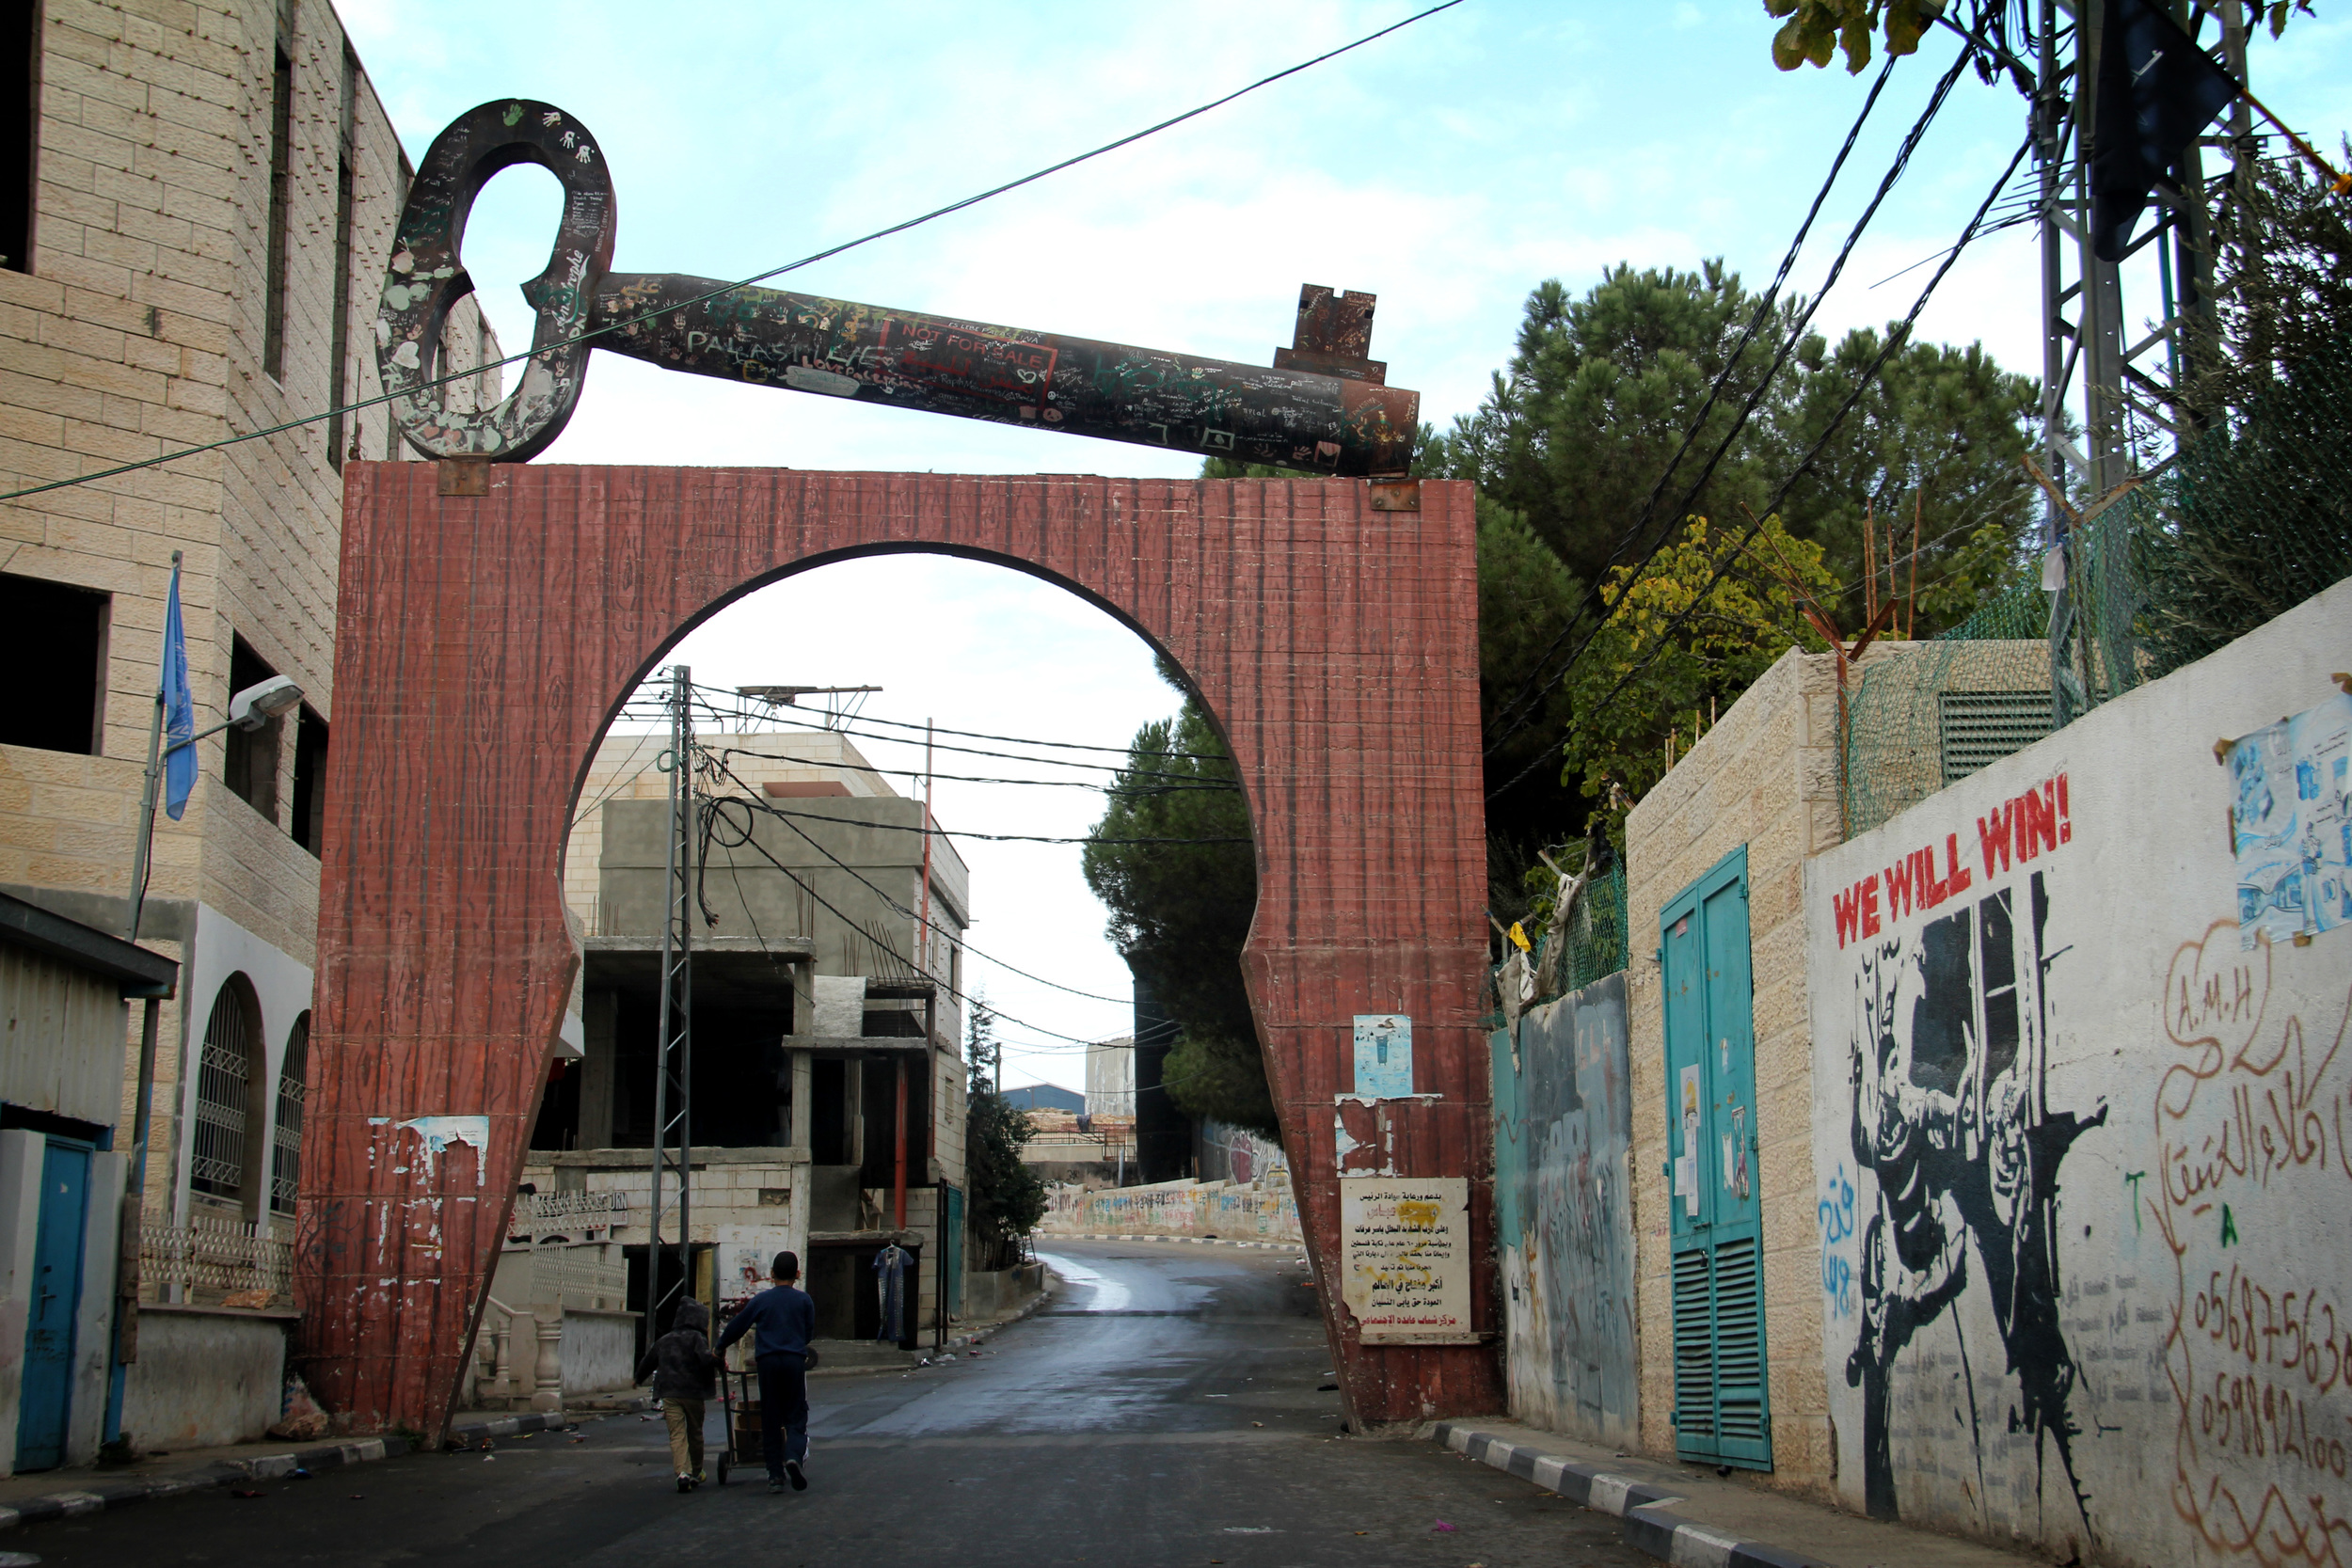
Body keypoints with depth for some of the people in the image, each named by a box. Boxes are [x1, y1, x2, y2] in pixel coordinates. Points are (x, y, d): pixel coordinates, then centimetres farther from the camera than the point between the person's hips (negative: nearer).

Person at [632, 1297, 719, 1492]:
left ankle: (683, 1471, -24)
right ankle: (696, 1474, 28)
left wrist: (639, 1379, 41)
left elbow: (647, 1362, 25)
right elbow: (704, 1358, -23)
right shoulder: (697, 1338, -3)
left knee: (677, 1434, -4)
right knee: (695, 1433, 15)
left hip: (669, 1394, 2)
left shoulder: (664, 1340, 14)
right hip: (693, 1392, -2)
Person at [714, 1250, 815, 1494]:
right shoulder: (803, 1300, 5)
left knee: (770, 1419, 7)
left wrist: (719, 1346, 28)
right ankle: (794, 1455, -23)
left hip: (768, 1361, 1)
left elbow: (737, 1327, 11)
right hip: (795, 1360, 0)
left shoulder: (761, 1300, 6)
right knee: (796, 1414, 5)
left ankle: (775, 1473, 3)